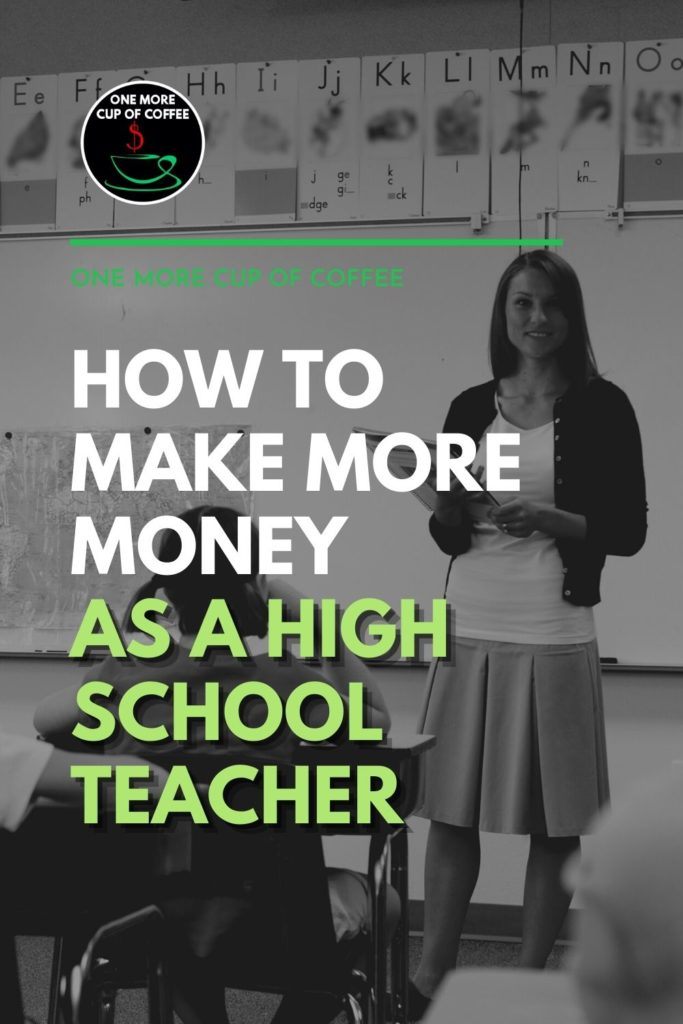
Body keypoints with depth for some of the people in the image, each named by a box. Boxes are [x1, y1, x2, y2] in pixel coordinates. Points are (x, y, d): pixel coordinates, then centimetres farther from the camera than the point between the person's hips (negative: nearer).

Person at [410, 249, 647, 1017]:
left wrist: (551, 519, -17)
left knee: (553, 822, 4)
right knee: (450, 809, 6)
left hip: (554, 638, -3)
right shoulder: (470, 408, 8)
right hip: (471, 629, 3)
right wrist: (452, 509, -9)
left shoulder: (601, 407, -1)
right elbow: (445, 533, 13)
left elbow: (628, 531, -2)